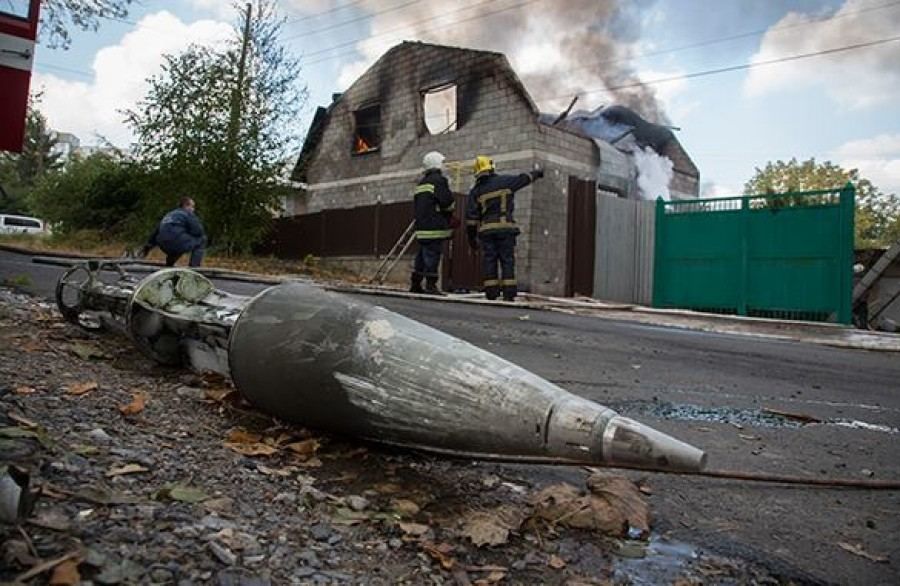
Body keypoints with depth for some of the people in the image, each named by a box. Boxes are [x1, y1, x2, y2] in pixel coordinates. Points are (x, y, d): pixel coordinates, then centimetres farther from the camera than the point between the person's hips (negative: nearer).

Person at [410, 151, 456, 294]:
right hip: (435, 227, -8)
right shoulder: (439, 180, -8)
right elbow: (448, 202, -14)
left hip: (421, 226, 8)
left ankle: (415, 284, 15)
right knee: (432, 256, -7)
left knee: (422, 255, 12)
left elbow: (415, 205, 24)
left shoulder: (421, 183, 20)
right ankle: (431, 285, -7)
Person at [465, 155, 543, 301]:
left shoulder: (475, 191, 7)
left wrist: (471, 238, 10)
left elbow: (471, 217, 4)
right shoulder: (505, 181, 4)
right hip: (505, 227, -1)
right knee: (507, 259, 0)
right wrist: (537, 173, 40)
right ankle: (509, 293, -5)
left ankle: (491, 292, 0)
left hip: (486, 230, 1)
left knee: (489, 260, 5)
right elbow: (523, 179, 21)